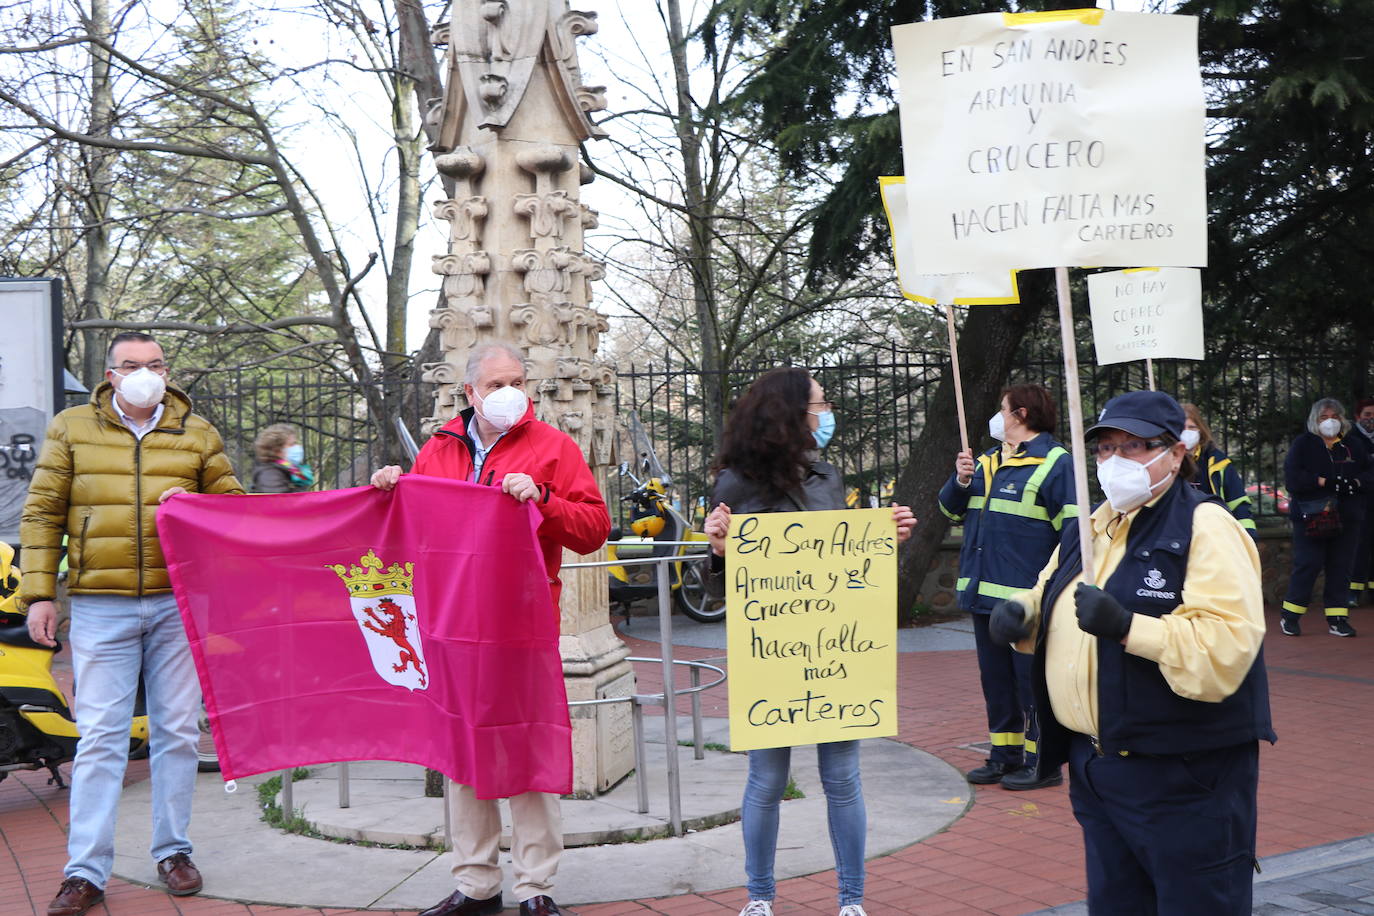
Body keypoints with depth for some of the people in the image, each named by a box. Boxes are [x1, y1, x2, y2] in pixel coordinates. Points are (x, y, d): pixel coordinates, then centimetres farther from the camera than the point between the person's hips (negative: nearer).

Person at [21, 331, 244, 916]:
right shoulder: (71, 429, 8)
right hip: (101, 606, -1)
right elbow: (42, 514, 7)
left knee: (177, 731, 6)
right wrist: (39, 593, 0)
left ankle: (173, 851, 20)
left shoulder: (197, 435, 11)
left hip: (178, 604, 2)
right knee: (99, 737, -4)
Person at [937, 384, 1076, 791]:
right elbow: (951, 509, 21)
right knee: (995, 679, 15)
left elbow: (1071, 528, -12)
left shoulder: (1054, 462, -8)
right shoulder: (986, 462, 16)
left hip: (1027, 595, -8)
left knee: (1032, 679, -2)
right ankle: (1005, 755, 25)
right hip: (984, 592, 8)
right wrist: (961, 480, 1)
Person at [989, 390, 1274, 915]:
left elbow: (1227, 647, -25)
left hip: (1183, 776, -8)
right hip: (1096, 767, 8)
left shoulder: (1206, 528, -13)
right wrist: (1021, 615, 4)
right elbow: (1051, 606, 27)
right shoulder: (1088, 531, 13)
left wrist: (1127, 628, -32)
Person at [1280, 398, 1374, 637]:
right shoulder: (1303, 444, 3)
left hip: (1346, 518, 4)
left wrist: (1354, 483, -10)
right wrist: (1323, 482, -18)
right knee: (1307, 566, -6)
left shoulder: (1353, 445, 14)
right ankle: (1289, 616, 6)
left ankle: (1337, 619, 9)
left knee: (1341, 568, 3)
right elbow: (1292, 478, -9)